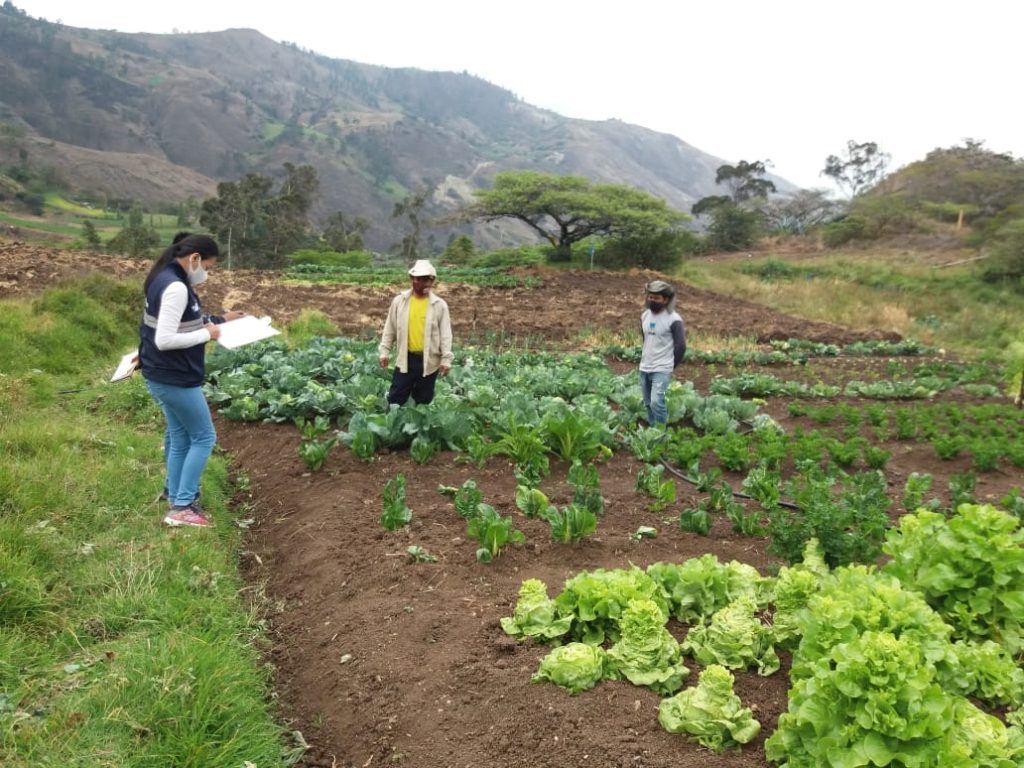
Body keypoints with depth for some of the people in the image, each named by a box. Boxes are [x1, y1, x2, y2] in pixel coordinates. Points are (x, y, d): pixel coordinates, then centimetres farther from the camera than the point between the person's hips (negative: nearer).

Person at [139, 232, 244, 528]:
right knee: (204, 437, 1)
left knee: (179, 436, 17)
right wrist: (207, 334, -17)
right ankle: (182, 508, 4)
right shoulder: (175, 287, -23)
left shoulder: (165, 279, 9)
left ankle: (176, 499, 26)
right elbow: (165, 339, -28)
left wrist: (218, 319, 15)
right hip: (175, 378, -10)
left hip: (163, 375, 10)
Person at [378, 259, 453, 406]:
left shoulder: (439, 305, -2)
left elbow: (445, 334, -2)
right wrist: (384, 351, 3)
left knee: (423, 401, 11)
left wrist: (446, 359, -7)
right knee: (395, 399, 5)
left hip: (429, 360, -1)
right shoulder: (399, 301, 1)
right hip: (405, 358, 1)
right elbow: (389, 328, 7)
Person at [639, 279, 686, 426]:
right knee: (648, 403, 11)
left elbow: (681, 346, -9)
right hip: (644, 368, 6)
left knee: (656, 402, -18)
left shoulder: (673, 319, -12)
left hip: (662, 369, -6)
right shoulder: (645, 315, 7)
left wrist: (672, 366, -2)